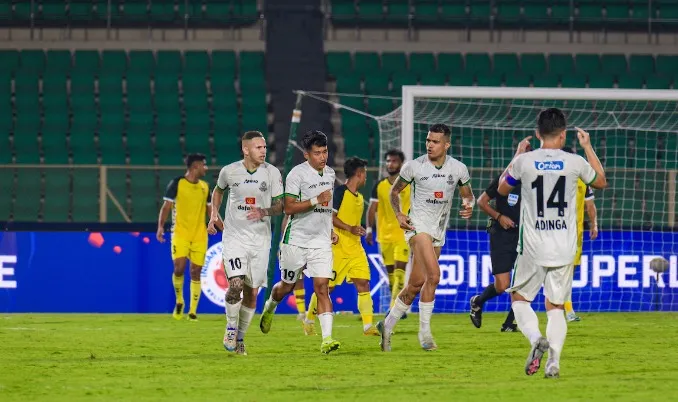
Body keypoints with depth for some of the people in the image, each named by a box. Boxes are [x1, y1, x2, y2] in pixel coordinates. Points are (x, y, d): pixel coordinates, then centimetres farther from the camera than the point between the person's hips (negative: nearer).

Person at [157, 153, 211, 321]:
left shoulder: (205, 186, 12)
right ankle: (179, 302, 10)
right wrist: (161, 226, -14)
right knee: (179, 268, -14)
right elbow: (166, 206, -3)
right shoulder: (177, 183, -3)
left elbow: (209, 209, 19)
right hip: (180, 234, -4)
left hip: (199, 235, 4)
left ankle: (193, 311, 6)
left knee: (195, 272, 0)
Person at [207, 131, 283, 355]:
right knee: (236, 284, -20)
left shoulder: (272, 173, -4)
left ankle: (240, 337, 22)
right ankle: (231, 328, 4)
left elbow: (280, 205, 0)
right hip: (234, 236, -2)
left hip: (260, 238, 2)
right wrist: (214, 215, 9)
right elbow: (218, 190, 19)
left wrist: (264, 212, -20)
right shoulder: (230, 171, -3)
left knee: (252, 293, 5)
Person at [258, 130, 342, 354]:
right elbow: (288, 207, -19)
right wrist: (316, 200, -26)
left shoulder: (330, 173, 11)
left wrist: (331, 230, 22)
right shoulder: (297, 174, -12)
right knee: (287, 286, 12)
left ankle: (327, 338, -17)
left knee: (322, 287, -9)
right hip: (296, 240, -4)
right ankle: (269, 308, 46)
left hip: (321, 241, 4)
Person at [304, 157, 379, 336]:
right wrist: (350, 229, -23)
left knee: (363, 284, -4)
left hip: (355, 249, 7)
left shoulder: (359, 197, 16)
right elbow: (329, 217, -16)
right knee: (327, 286, 0)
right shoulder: (340, 192, -10)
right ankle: (309, 322, 16)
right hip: (338, 248, -7)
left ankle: (368, 326, -7)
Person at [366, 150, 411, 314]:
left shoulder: (410, 185, -1)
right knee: (391, 274, 8)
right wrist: (369, 230, -5)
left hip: (404, 234, -4)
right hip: (385, 235, 4)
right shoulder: (379, 186, 6)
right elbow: (372, 208, 5)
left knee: (399, 272, -16)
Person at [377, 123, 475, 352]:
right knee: (433, 275, -23)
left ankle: (388, 325, 26)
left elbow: (467, 194, 15)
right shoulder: (414, 166, -6)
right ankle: (424, 331, -15)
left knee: (417, 283, 9)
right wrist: (399, 215, -8)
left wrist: (469, 206, -8)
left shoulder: (458, 169, 0)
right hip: (418, 225, -4)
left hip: (439, 230, 4)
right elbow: (395, 191, 7)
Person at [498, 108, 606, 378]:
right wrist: (588, 147, 26)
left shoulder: (524, 161, -6)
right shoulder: (575, 162, -4)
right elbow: (601, 182, 19)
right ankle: (554, 361, -6)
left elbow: (502, 189, 14)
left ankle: (536, 338, -14)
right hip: (564, 249, 1)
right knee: (556, 306, 10)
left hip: (533, 247, -1)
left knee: (520, 298, 14)